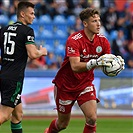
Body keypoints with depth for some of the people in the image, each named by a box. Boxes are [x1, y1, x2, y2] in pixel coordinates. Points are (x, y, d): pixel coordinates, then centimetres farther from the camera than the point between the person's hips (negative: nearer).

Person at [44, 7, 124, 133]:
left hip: (86, 84, 4)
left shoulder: (103, 41, -8)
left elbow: (108, 64, -6)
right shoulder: (74, 40, -24)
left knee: (92, 118, -17)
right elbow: (75, 66, -34)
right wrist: (95, 63, -49)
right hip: (66, 84, -4)